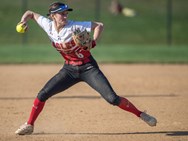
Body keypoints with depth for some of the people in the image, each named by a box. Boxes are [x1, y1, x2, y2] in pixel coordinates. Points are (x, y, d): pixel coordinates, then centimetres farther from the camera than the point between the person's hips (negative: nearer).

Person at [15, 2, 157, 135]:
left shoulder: (74, 26, -19)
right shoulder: (48, 25, -6)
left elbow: (99, 25, -17)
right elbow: (31, 13, 8)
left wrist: (93, 43, -31)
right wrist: (24, 21, -13)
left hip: (88, 68, -4)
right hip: (69, 69, 4)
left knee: (112, 98, -15)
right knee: (43, 94, -3)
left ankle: (141, 115, -1)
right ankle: (29, 125, 13)